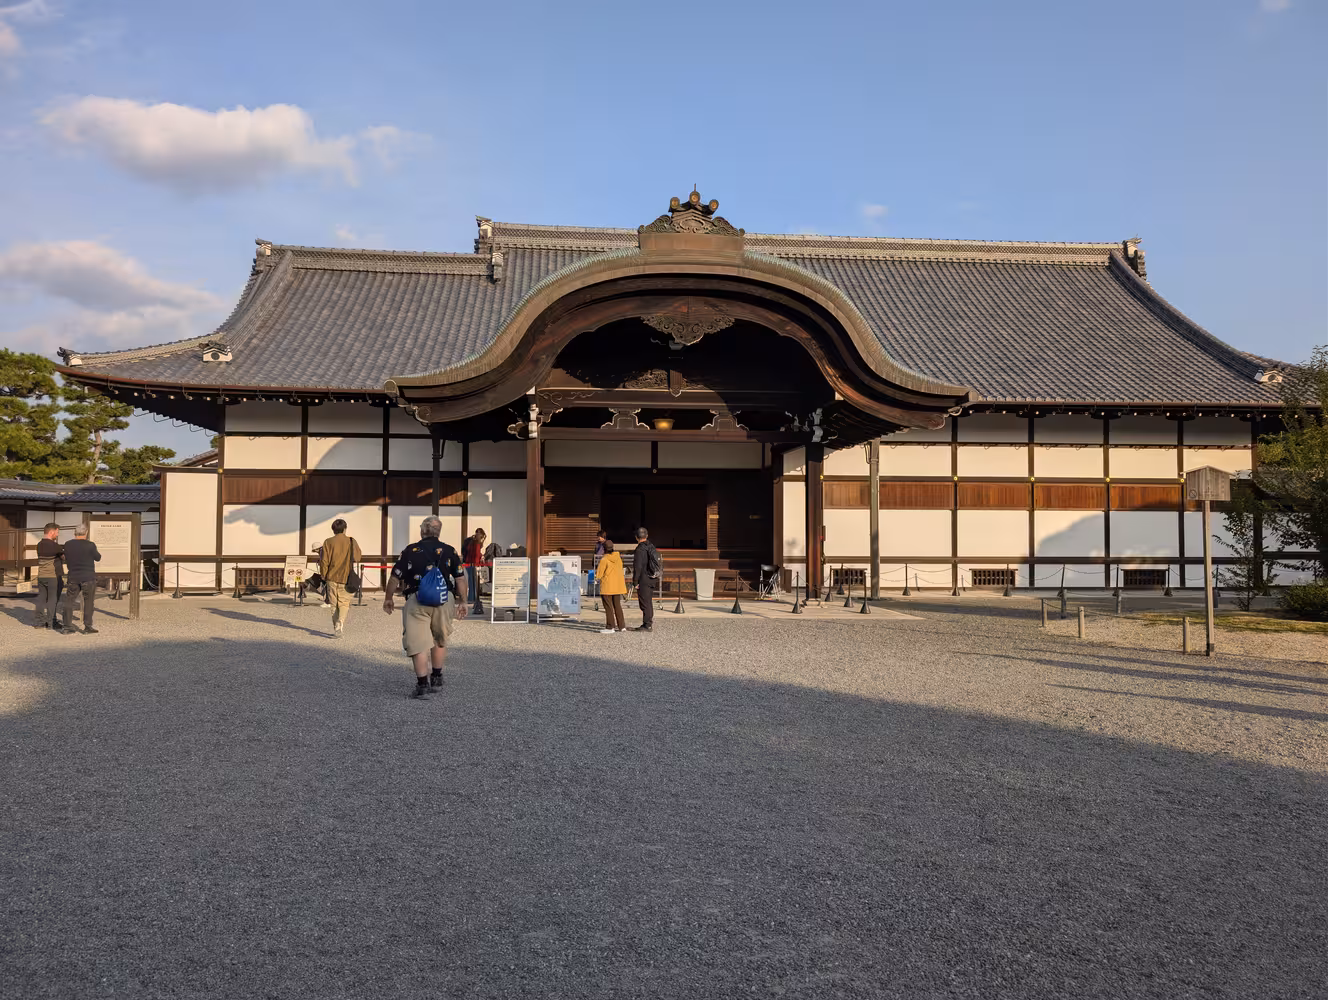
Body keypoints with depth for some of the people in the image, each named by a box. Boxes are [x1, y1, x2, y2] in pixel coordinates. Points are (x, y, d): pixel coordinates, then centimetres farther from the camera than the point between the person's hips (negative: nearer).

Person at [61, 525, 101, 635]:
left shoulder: (67, 545, 0)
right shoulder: (90, 545, -11)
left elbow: (67, 559, 14)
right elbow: (98, 558, 3)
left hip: (73, 578, 3)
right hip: (88, 578, -3)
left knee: (69, 600, 14)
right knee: (88, 602, 4)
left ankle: (67, 626, 13)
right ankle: (87, 627, 4)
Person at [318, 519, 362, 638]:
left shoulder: (328, 542, -3)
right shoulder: (351, 542, -2)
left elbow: (324, 561, -4)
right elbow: (358, 558, 7)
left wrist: (323, 576, 7)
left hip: (332, 578, 1)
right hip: (346, 578, -1)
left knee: (334, 605, 12)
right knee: (344, 603, 6)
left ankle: (336, 629, 16)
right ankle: (340, 624, -19)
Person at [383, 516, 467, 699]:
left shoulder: (410, 550, 5)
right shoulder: (449, 551, 8)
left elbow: (395, 577, 7)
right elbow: (460, 579, 5)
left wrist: (388, 598, 21)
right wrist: (462, 602, 14)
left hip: (417, 600, -2)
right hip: (444, 600, 2)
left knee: (417, 643, 1)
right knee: (440, 640, 20)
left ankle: (422, 683, -6)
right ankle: (436, 678, 27)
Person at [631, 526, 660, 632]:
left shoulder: (640, 549, -16)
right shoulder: (652, 547, 12)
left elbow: (637, 567, -18)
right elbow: (658, 563, 19)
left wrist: (635, 581, -13)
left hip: (644, 580, -9)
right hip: (653, 579, 9)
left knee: (645, 603, -5)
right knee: (648, 602, 16)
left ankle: (647, 625, -4)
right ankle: (648, 624, 21)